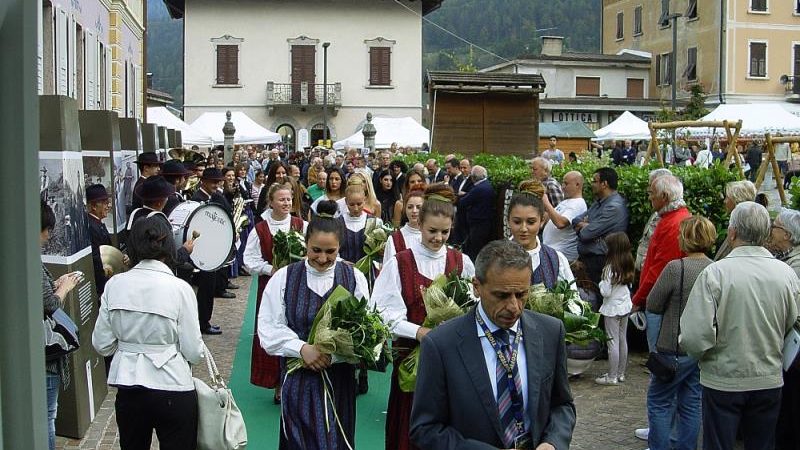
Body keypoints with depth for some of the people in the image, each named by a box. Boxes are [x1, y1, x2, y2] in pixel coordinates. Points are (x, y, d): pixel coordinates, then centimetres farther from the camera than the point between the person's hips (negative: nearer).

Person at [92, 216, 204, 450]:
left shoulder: (115, 284, -5)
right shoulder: (179, 288, -14)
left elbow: (102, 345, 1)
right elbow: (193, 352, -10)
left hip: (127, 386, 4)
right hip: (172, 388, -4)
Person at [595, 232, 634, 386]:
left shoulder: (610, 268, -21)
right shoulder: (627, 266, 2)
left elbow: (606, 292, -21)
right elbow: (628, 285, 11)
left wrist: (601, 284, -3)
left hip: (612, 308, -8)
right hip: (625, 306, 8)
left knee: (613, 342, -1)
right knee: (622, 340, 15)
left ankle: (612, 377, 5)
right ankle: (621, 373, 25)